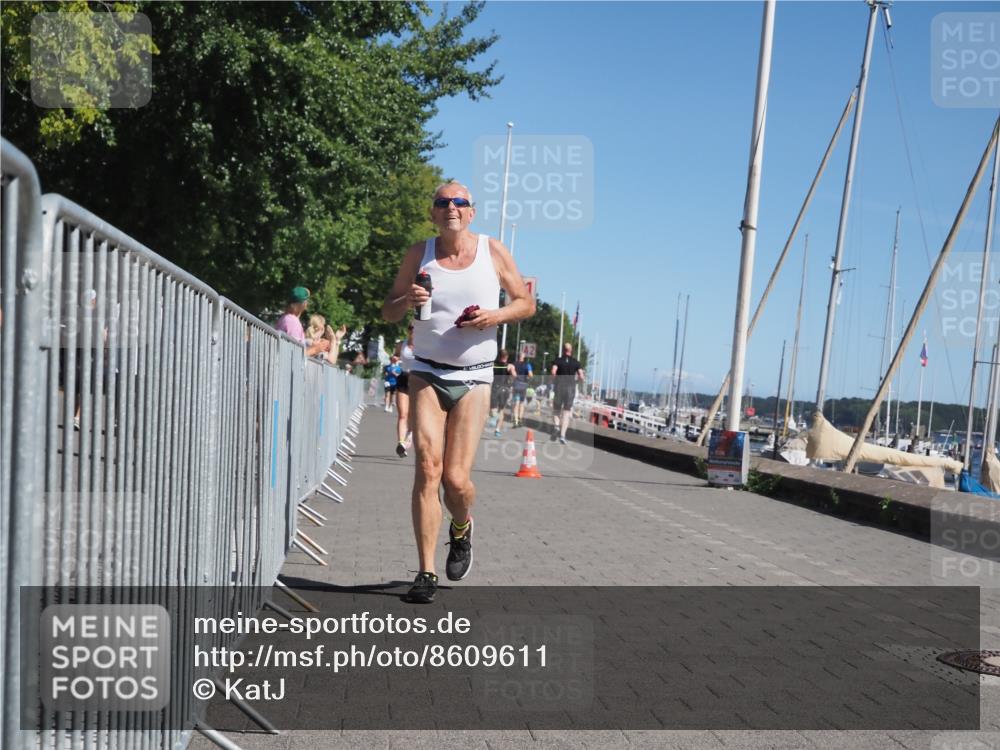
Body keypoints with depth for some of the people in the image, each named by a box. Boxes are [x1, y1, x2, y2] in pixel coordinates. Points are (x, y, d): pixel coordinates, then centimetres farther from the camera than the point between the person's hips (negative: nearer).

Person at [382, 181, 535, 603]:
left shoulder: (493, 252, 4)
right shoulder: (419, 254, 5)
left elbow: (526, 303, 10)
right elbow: (388, 312, 11)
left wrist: (495, 316, -10)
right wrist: (407, 301, -13)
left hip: (473, 379, 0)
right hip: (426, 374, 1)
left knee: (456, 478, -6)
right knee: (427, 467, -13)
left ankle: (461, 529, 29)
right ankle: (426, 573, -7)